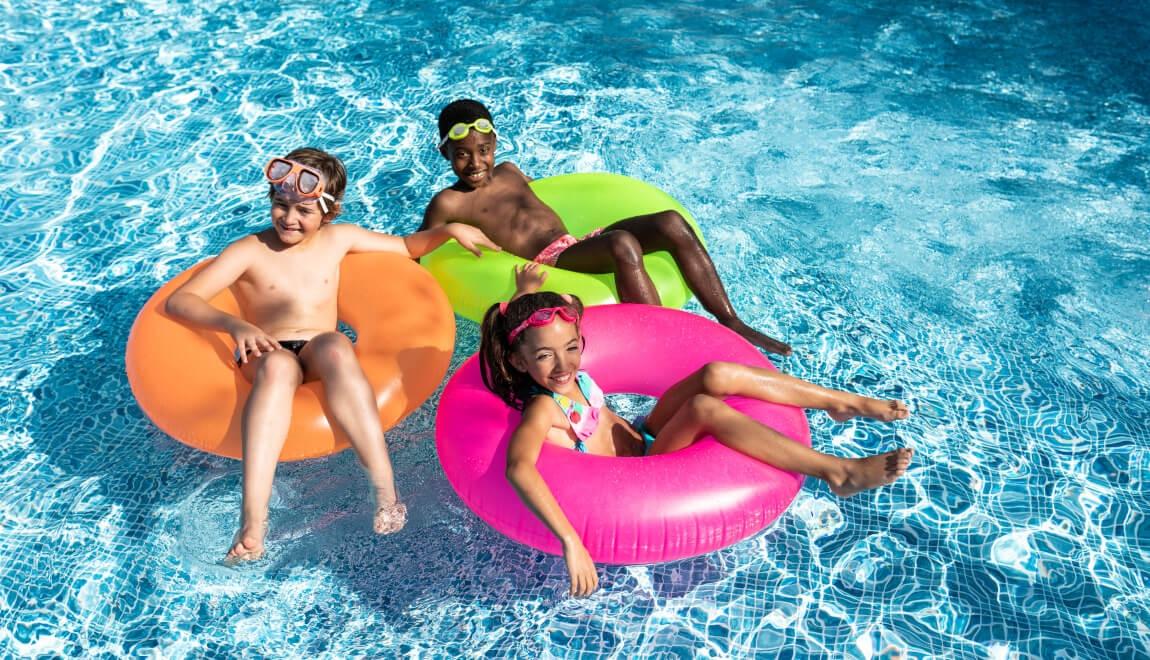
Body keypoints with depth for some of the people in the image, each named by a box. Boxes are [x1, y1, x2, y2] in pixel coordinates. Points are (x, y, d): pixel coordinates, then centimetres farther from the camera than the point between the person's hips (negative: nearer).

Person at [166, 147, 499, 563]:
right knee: (278, 365, -40)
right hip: (267, 358, -1)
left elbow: (407, 247, 24)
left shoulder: (339, 239, 12)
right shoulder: (249, 252, 2)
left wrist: (448, 230, 6)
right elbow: (178, 301, -6)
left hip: (322, 353, 2)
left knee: (336, 346, -37)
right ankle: (252, 524, -52)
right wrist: (234, 325, -24)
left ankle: (385, 490, -45)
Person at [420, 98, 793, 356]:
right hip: (550, 264, -8)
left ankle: (730, 322, -14)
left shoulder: (508, 171, 23)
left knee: (671, 223, -13)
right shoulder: (449, 203, 2)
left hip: (577, 244, 8)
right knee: (622, 244, -38)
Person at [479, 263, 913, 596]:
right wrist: (571, 542, -55)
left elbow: (524, 320, 15)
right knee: (705, 408, -32)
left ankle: (843, 402, -6)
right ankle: (839, 473, -28)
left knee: (716, 376, -15)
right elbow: (519, 467, -48)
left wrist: (527, 288, 33)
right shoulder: (543, 410, -28)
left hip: (642, 437, 8)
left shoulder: (564, 371, -5)